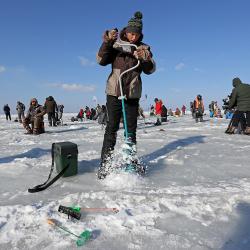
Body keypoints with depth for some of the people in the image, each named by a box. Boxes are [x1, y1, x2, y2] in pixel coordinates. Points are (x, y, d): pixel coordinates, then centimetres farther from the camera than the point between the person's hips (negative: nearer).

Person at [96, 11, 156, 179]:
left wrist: (145, 59, -21)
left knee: (132, 128, 6)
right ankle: (105, 163, 2)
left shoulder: (144, 48, 8)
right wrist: (107, 42, -17)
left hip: (133, 93, 2)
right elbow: (102, 60, -5)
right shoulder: (116, 44, 6)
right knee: (112, 127, -4)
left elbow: (150, 70, -1)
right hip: (114, 91, -2)